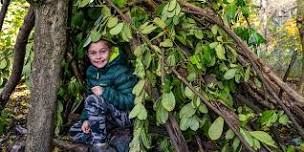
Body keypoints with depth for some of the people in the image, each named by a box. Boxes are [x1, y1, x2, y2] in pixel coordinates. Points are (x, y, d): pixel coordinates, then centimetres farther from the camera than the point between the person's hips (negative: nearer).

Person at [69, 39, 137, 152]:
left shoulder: (120, 72, -21)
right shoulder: (91, 71, 1)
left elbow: (130, 101, -25)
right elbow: (90, 94, 9)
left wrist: (105, 92, -30)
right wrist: (86, 118, -5)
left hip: (126, 116, -8)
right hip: (107, 116, 8)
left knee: (93, 100, -30)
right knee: (75, 132, 0)